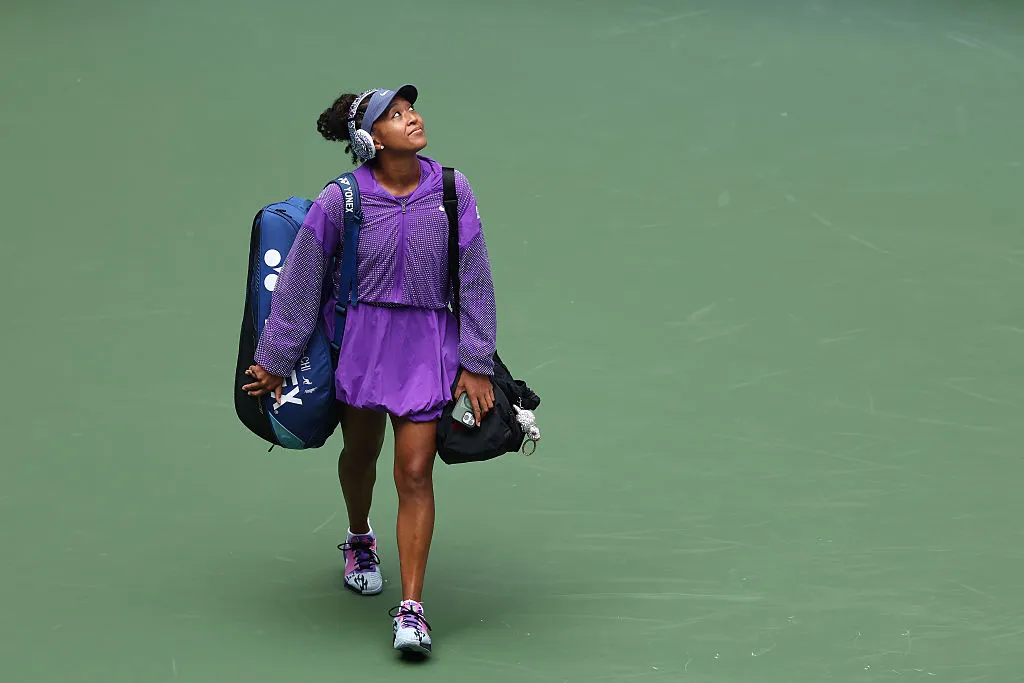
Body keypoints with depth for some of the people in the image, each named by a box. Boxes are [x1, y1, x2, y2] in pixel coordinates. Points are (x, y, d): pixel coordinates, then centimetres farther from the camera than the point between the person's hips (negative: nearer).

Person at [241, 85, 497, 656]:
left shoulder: (452, 191, -6)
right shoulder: (341, 201, -10)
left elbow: (475, 281, 1)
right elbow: (300, 282, -1)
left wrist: (476, 364, 1)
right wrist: (276, 362, 4)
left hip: (429, 343, 0)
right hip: (358, 337, 0)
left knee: (415, 473, -5)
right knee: (361, 452, 17)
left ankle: (412, 609, 0)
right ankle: (360, 540, 50)